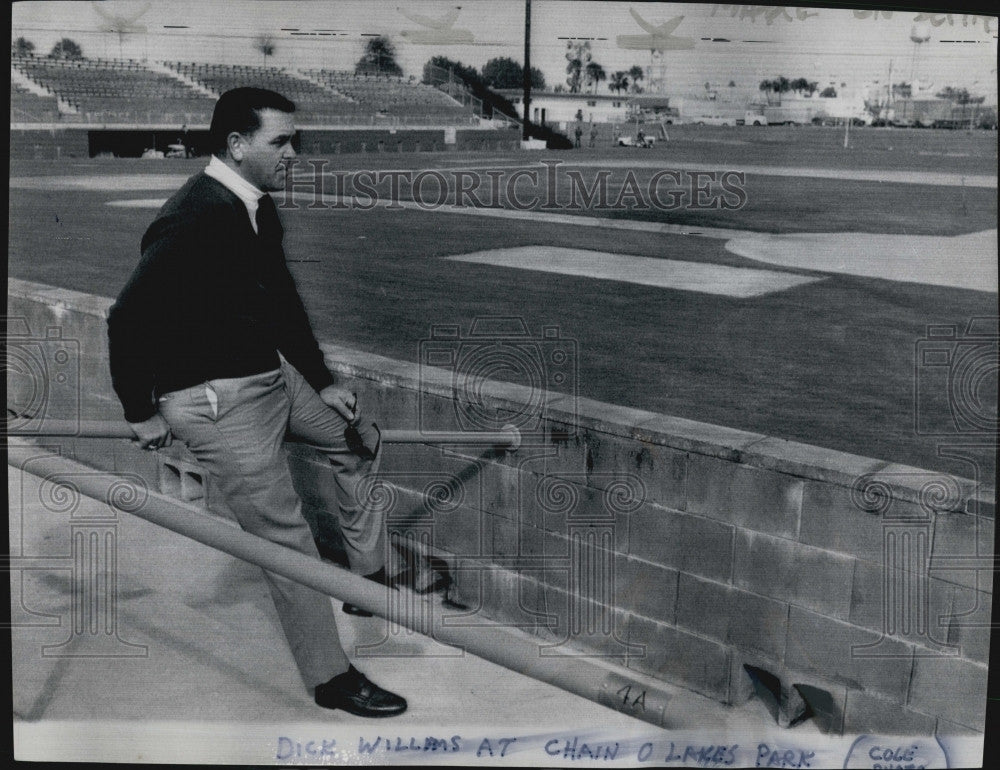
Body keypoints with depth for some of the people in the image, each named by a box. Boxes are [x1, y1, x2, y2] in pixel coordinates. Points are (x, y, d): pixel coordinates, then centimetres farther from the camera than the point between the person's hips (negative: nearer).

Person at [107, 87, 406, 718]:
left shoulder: (259, 208, 5)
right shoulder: (194, 217, -24)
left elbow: (283, 300, 16)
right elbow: (128, 317, -22)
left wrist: (323, 382, 17)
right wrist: (141, 412, -13)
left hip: (273, 373, 10)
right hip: (214, 400, -10)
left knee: (360, 437, 23)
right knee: (286, 537, -4)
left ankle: (369, 577, 37)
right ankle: (331, 678, 10)